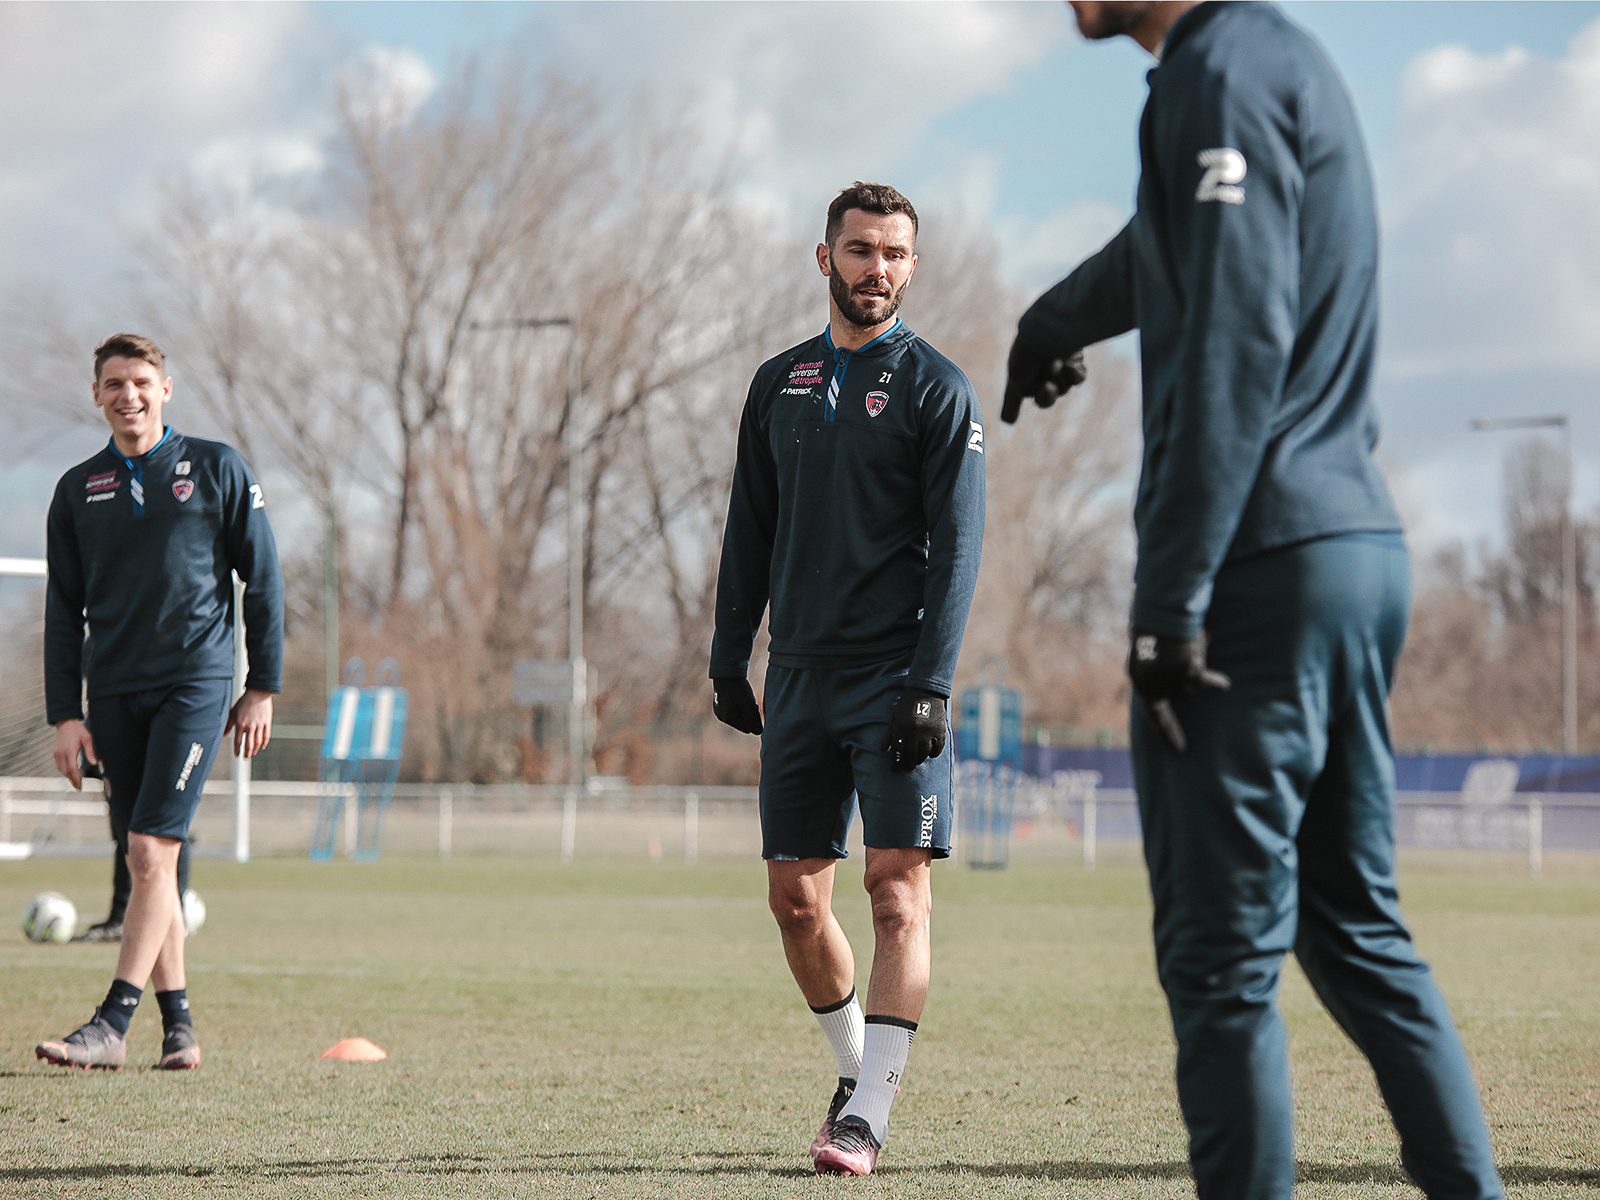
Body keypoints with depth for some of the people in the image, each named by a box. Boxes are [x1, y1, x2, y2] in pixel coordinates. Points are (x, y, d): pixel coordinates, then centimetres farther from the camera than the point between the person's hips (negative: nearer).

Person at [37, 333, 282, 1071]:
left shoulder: (216, 469, 3)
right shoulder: (78, 490, 11)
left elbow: (262, 579, 5)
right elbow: (63, 609, 12)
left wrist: (263, 688, 0)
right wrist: (64, 715, 4)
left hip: (195, 685, -4)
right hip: (112, 693, 4)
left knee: (151, 853, -14)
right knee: (148, 864, 6)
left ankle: (113, 1024, -16)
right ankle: (178, 1026, 13)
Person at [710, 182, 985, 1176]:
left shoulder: (935, 386, -1)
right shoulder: (779, 383, 14)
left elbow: (958, 545, -7)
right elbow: (751, 533, 19)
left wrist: (931, 684, -15)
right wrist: (730, 661, 12)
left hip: (895, 676, -5)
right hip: (800, 675, 5)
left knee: (899, 889, -10)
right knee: (796, 897, 5)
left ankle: (869, 1116, -10)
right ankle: (858, 1066, 24)